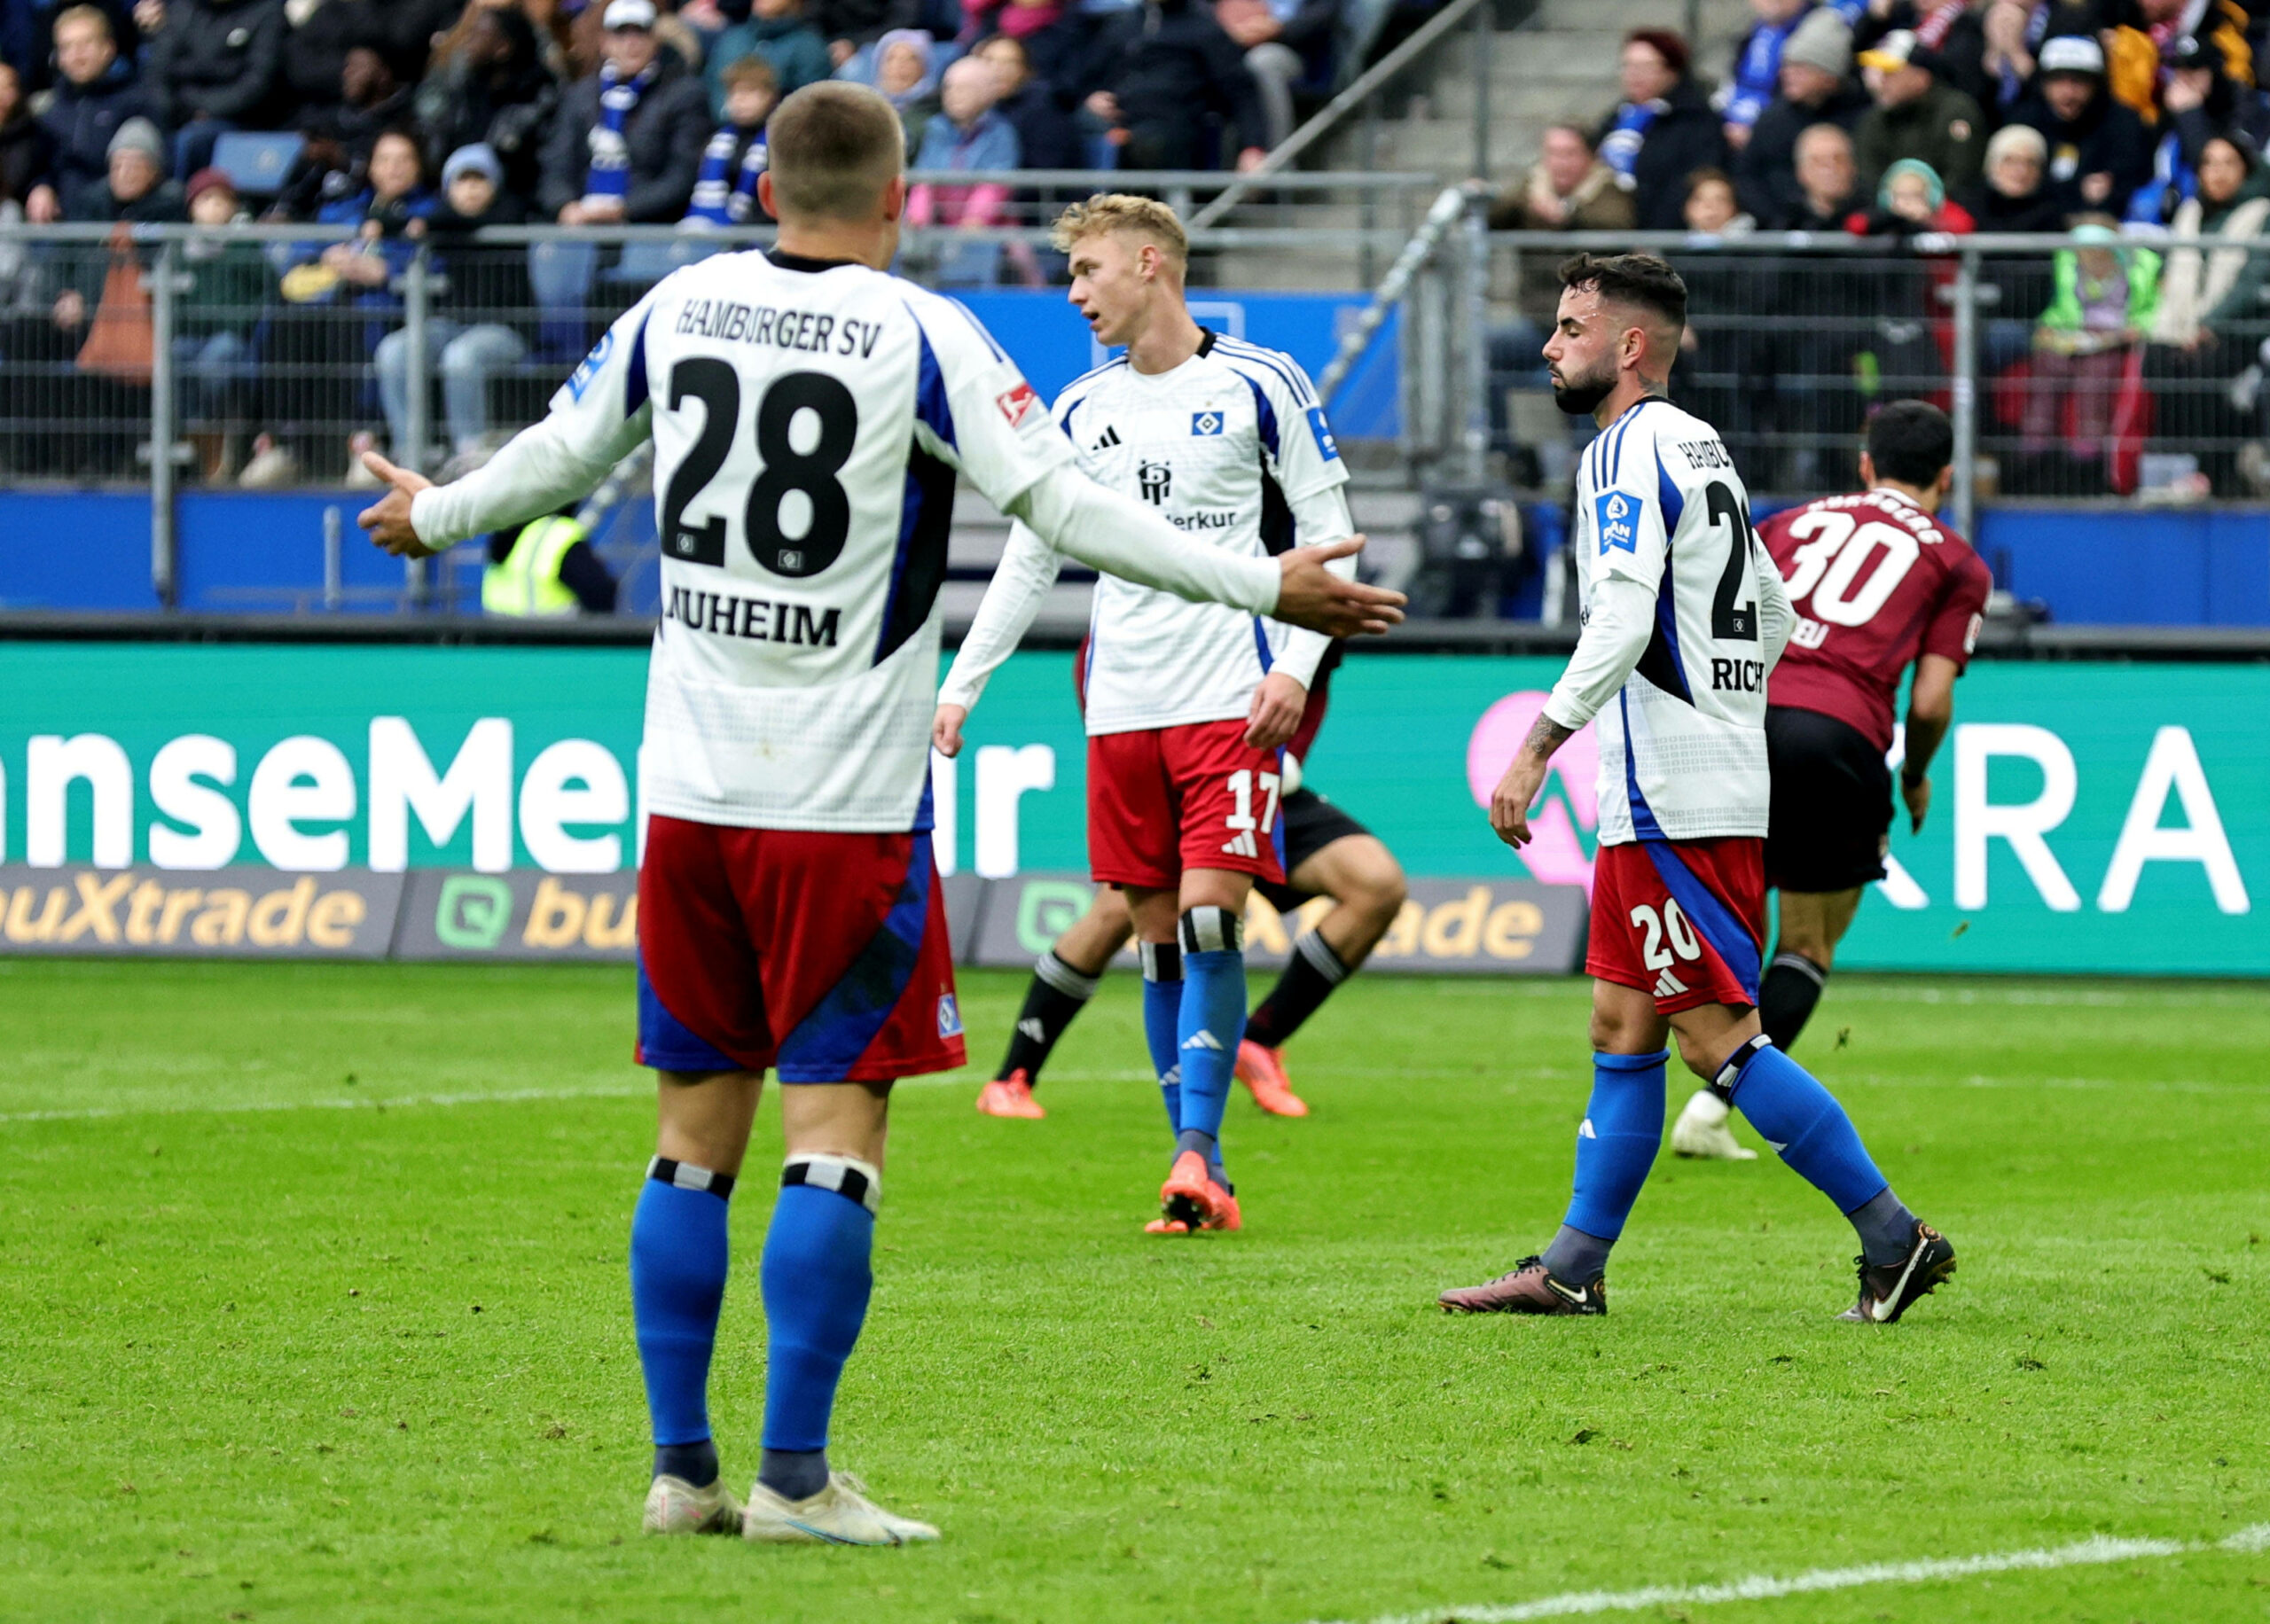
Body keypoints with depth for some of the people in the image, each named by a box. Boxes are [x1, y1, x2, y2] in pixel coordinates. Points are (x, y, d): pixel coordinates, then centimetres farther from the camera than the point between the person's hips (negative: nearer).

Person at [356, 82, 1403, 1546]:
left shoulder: (680, 308, 6)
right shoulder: (922, 336, -9)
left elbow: (561, 453, 20)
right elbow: (1063, 505, -13)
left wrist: (435, 517, 39)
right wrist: (1266, 588, -9)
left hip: (690, 791, 5)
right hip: (845, 805, -5)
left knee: (699, 1124, 11)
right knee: (835, 1129, -2)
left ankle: (682, 1468, 13)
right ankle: (794, 1479, -6)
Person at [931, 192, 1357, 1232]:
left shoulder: (1258, 385, 0)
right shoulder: (1081, 411, 13)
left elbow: (1325, 533, 1)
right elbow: (1027, 564, 19)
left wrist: (1295, 667, -10)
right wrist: (958, 689, 14)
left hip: (1231, 705, -4)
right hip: (1121, 710, 5)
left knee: (1209, 919, -15)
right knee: (1158, 938, 2)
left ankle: (1195, 1152, -14)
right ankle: (1202, 1181, 5)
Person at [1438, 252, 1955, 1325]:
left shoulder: (1628, 452, -12)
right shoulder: (1700, 447, 18)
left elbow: (1621, 623, -23)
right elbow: (1773, 615, 23)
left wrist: (1536, 750, -23)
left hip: (1674, 798, -10)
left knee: (1716, 1038, -9)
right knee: (1621, 1026, 11)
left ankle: (1892, 1237, -8)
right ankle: (1571, 1268, 14)